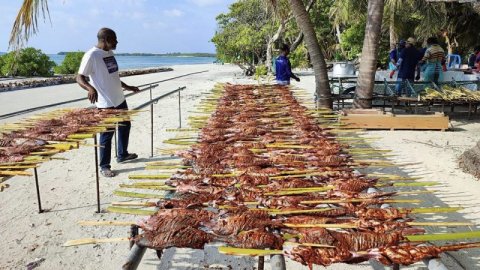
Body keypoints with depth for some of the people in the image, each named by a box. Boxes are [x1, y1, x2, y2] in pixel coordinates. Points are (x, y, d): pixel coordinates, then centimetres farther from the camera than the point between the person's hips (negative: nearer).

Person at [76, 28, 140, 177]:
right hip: (105, 103, -9)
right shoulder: (91, 55, -16)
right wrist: (90, 88, -36)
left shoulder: (110, 53, 10)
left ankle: (122, 155, 39)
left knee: (125, 126, 20)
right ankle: (104, 167, 12)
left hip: (119, 99, 9)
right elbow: (79, 78, -17)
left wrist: (127, 86, 25)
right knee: (107, 134, -2)